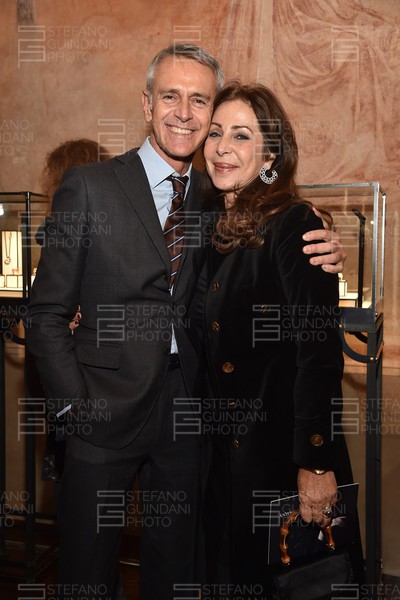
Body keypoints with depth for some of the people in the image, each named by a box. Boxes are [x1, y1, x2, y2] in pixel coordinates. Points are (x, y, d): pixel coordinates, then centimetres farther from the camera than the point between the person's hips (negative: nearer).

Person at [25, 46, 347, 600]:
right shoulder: (89, 186, -6)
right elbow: (47, 314, -5)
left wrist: (319, 259, -10)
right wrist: (77, 406, -12)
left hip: (186, 418, 4)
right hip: (105, 415, -3)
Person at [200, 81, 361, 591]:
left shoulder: (292, 224, -15)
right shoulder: (215, 226, 6)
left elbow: (319, 349, -20)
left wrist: (317, 464, -21)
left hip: (281, 449, -6)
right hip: (223, 447, 7)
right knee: (228, 572, 22)